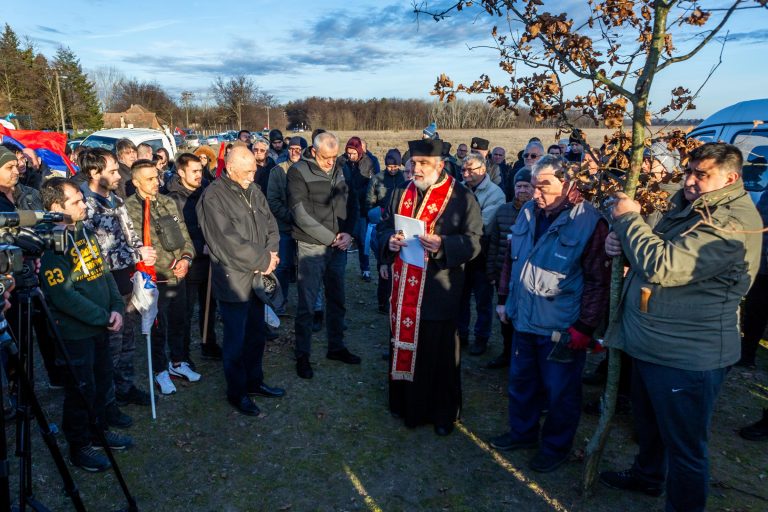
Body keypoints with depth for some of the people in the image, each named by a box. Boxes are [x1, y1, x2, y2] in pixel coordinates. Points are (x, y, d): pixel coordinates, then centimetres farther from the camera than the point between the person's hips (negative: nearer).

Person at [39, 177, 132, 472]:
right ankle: (79, 448, 26)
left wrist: (116, 308, -3)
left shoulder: (84, 231, 6)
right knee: (81, 391, 7)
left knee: (102, 382, 20)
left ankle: (98, 429, 40)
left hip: (100, 327, 8)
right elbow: (63, 296, -23)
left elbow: (104, 271, 10)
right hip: (74, 332, -7)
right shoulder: (51, 245, -18)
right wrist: (104, 318, -18)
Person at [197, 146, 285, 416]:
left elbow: (271, 226, 9)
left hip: (256, 277, 7)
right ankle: (237, 392, 24)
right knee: (236, 340, 6)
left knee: (257, 334, 18)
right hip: (233, 280, -7)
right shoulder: (213, 197, -15)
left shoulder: (253, 191, 8)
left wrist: (270, 255, -9)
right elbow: (229, 241, -21)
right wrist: (263, 260, -14)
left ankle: (254, 381, 36)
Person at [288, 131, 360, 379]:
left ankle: (336, 347, 30)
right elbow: (301, 215, -14)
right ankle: (302, 355, 14)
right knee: (306, 304, 0)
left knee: (337, 300, 15)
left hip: (339, 246, 5)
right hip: (311, 247, -5)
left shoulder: (340, 170, 8)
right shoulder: (298, 172, -8)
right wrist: (330, 237, -14)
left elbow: (352, 203, 10)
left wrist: (347, 233, -6)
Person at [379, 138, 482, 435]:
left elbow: (473, 242, -9)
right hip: (404, 290, 5)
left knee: (438, 353, 6)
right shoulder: (401, 193, 10)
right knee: (404, 346, 15)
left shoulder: (461, 197, -7)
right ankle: (406, 403, 35)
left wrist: (443, 245, -26)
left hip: (439, 291, -5)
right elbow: (385, 228, 14)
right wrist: (389, 241, -9)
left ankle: (443, 412, 27)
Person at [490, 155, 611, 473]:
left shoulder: (589, 222, -15)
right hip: (524, 319, 6)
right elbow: (511, 260, 15)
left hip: (561, 328, -6)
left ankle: (556, 446, 32)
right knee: (520, 381, 20)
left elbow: (599, 280, -13)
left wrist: (584, 327, -14)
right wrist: (504, 299, 13)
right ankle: (523, 431, 42)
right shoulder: (528, 213, 4)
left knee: (560, 391, 11)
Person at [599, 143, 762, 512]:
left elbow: (662, 265, -33)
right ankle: (647, 475, 52)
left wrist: (628, 218, -19)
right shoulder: (689, 204, 7)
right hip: (651, 343, 10)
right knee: (648, 420, 29)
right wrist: (623, 242, -5)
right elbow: (656, 250, 18)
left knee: (684, 446, 8)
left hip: (686, 357, -10)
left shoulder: (732, 224, -24)